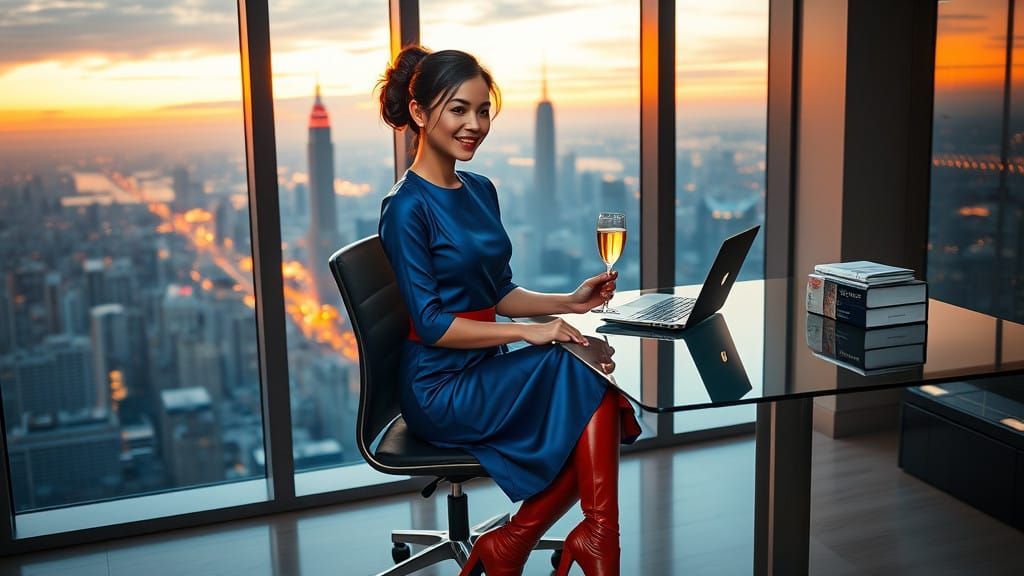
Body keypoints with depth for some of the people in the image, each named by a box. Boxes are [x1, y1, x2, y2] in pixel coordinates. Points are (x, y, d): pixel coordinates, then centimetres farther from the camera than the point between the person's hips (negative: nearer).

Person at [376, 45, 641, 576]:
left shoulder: (481, 191, 12)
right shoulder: (407, 206, -12)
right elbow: (430, 323, -17)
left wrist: (568, 302, 2)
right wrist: (529, 332, -21)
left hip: (483, 372, 7)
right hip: (439, 388, -7)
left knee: (597, 405, -17)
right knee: (585, 377, -22)